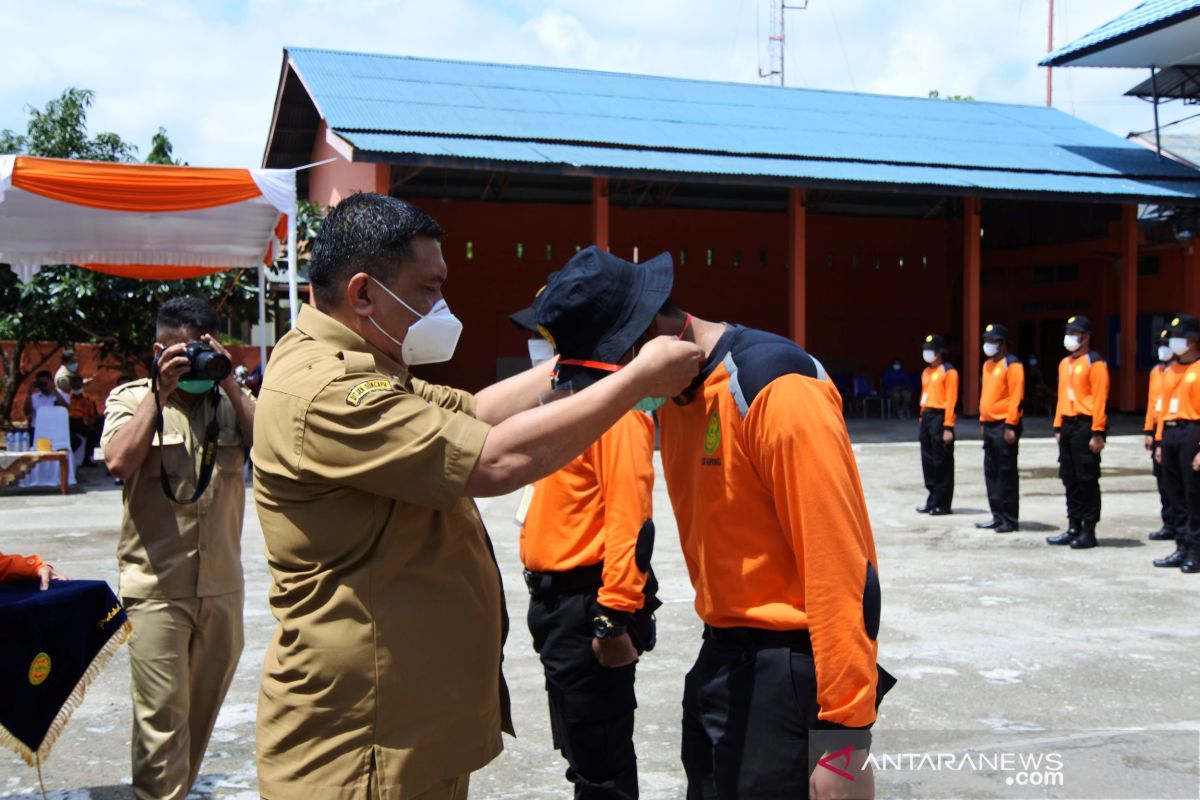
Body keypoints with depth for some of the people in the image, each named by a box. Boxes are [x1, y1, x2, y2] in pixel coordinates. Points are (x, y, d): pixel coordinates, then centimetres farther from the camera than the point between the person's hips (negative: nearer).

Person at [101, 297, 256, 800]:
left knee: (202, 710, 16)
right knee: (163, 718, -6)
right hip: (157, 588, -3)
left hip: (221, 585, 4)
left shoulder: (230, 399, 9)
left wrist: (228, 383, -13)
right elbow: (119, 461, -15)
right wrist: (161, 392, -14)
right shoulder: (131, 399, 4)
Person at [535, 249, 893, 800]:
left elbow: (842, 564, -22)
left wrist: (844, 733, -20)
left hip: (784, 673, -8)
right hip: (720, 660, 8)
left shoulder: (773, 387, -21)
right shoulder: (676, 392, 7)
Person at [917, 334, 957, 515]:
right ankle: (932, 500, 19)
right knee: (928, 461, 10)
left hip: (940, 418, -8)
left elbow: (951, 400, -13)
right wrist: (923, 418, 15)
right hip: (926, 417, 8)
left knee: (942, 463, -3)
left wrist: (948, 427, -18)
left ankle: (943, 504, 2)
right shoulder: (926, 372, 17)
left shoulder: (949, 371, -8)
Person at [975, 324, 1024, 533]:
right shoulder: (987, 365, 16)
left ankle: (1010, 520, 2)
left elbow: (1017, 397, -15)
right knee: (991, 473, 11)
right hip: (989, 426, 9)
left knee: (1006, 474, -4)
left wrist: (1010, 426, -19)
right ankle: (997, 517, 18)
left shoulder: (1012, 364, -10)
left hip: (1004, 426, -9)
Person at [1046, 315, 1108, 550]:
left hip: (1086, 426, -8)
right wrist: (1058, 427, 15)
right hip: (1067, 426, 8)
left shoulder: (1095, 363, -9)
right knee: (1070, 480, 11)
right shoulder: (1065, 364, 16)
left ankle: (1089, 532, 3)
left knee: (1087, 481, -3)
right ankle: (1074, 528, 18)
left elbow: (1100, 399, -14)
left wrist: (1098, 433, -18)